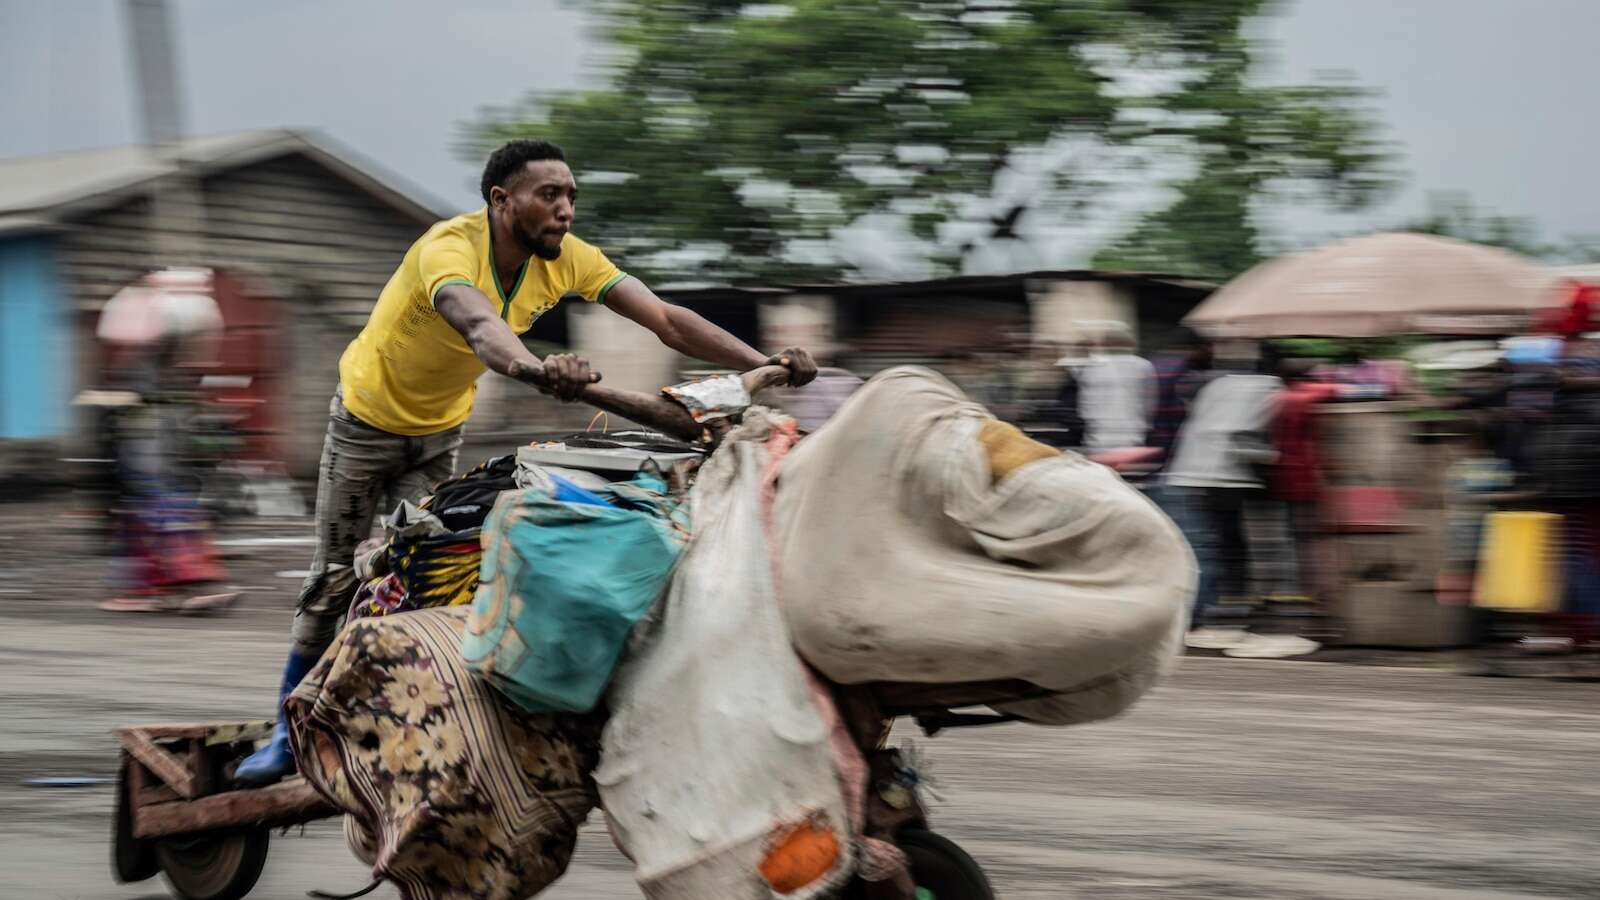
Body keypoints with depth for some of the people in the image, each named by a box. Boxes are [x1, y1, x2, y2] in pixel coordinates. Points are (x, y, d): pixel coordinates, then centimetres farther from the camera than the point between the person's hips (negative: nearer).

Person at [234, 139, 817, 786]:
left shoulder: (566, 258, -19)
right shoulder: (449, 248, -36)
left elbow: (667, 319, -25)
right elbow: (480, 327, -58)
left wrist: (764, 362, -39)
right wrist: (537, 369, -80)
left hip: (442, 429, 5)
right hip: (369, 416, -5)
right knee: (336, 579, 0)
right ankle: (290, 729, 13)